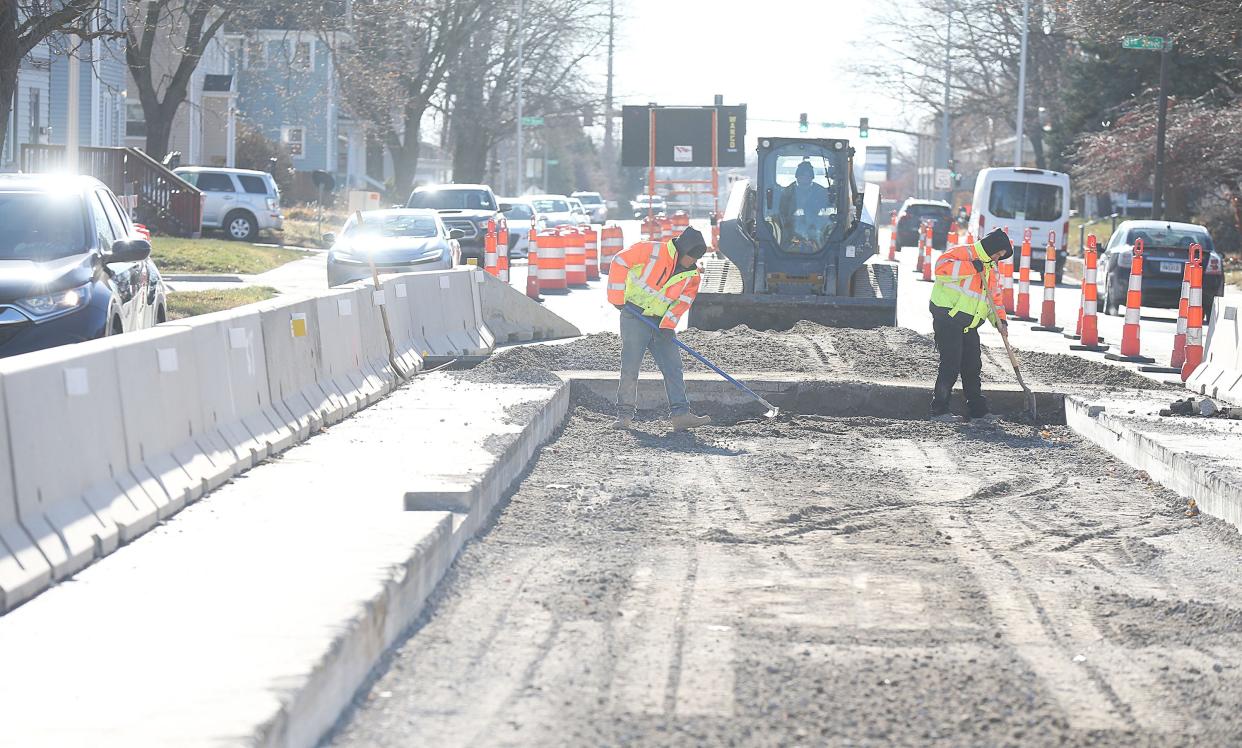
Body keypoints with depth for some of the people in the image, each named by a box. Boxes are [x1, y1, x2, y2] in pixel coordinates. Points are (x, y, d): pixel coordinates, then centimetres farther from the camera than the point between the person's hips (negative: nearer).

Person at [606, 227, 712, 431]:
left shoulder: (692, 274, 3)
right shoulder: (652, 251, -14)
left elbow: (684, 300, 3)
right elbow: (620, 262, -12)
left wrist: (668, 324, -12)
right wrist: (617, 297, -13)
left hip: (662, 322, 5)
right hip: (634, 317, -5)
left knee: (673, 367, -3)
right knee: (630, 366, -6)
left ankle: (680, 413, -6)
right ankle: (625, 414, 2)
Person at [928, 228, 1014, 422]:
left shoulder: (991, 269, 18)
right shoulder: (963, 253, -8)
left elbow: (994, 297, 23)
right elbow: (941, 267, -25)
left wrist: (1000, 320, 6)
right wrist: (972, 267, -27)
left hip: (969, 325, 8)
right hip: (948, 318, -8)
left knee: (973, 366, 10)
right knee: (951, 365, -12)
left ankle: (978, 410, 19)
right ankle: (939, 410, -7)